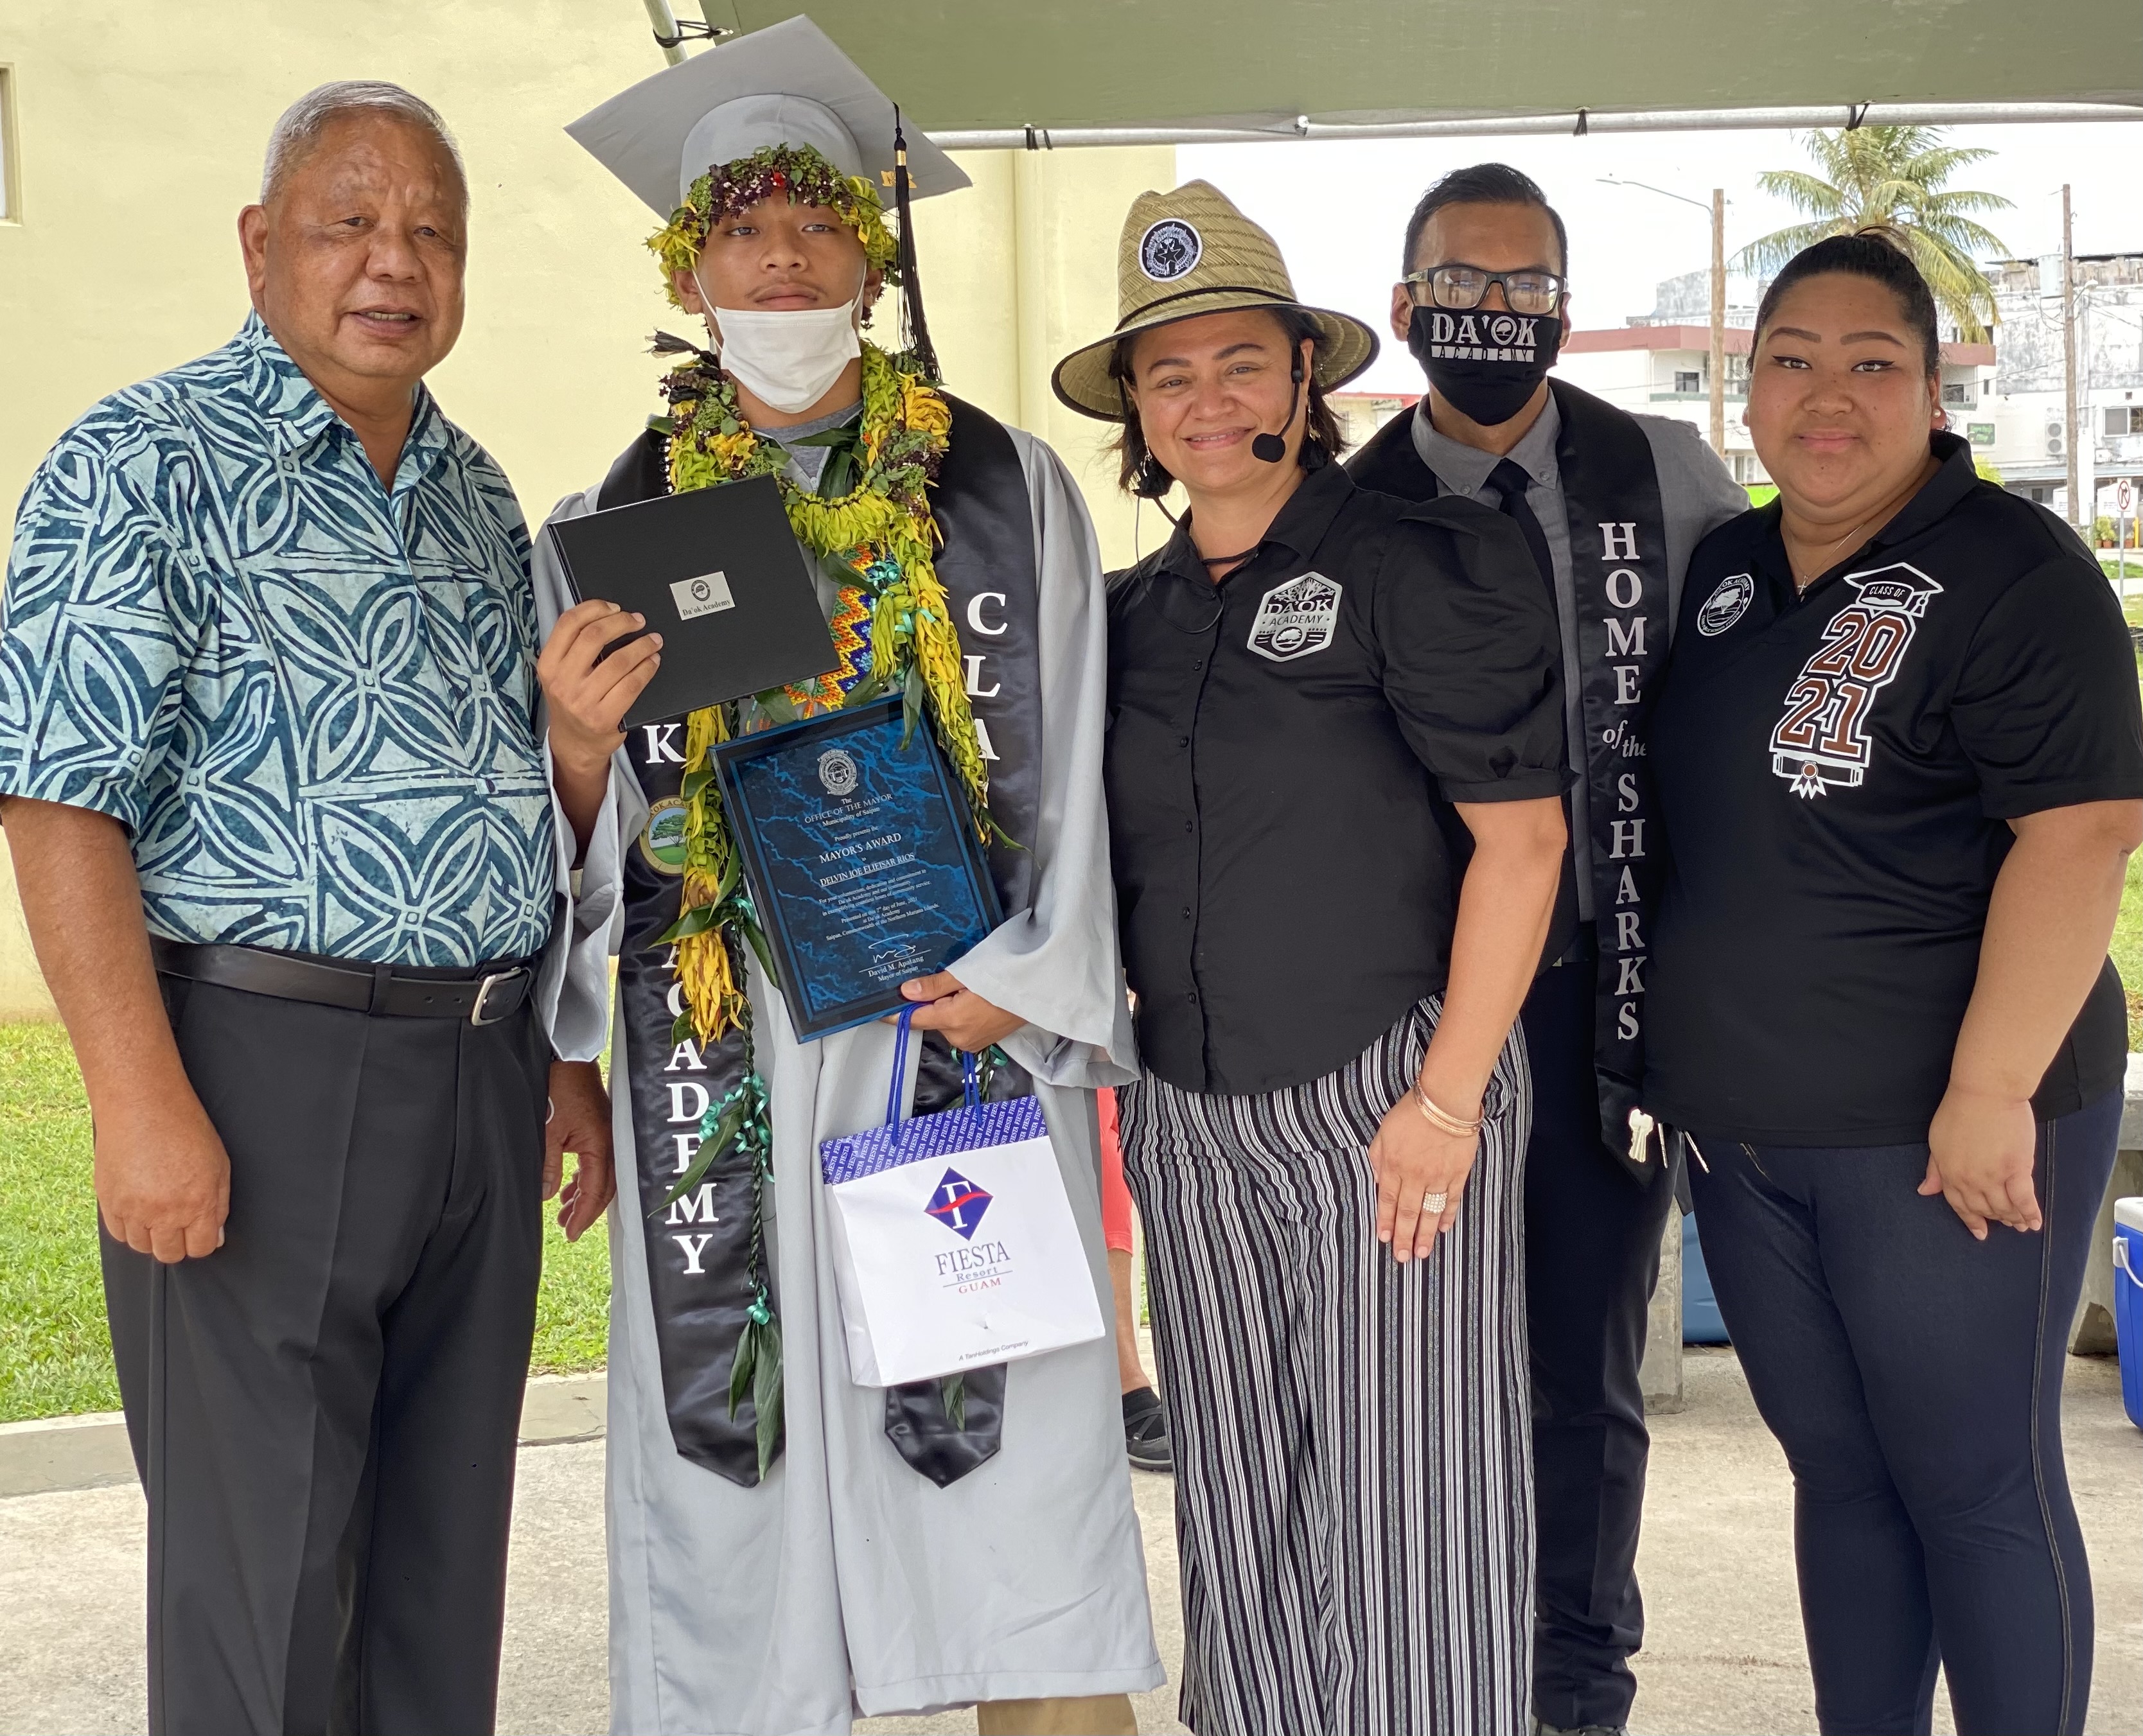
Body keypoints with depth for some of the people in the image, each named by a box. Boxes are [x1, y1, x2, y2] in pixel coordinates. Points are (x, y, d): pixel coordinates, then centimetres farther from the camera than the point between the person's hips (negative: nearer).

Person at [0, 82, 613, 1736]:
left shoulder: (478, 496, 15)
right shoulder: (144, 464, -5)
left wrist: (570, 1066, 17)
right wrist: (144, 1099, -20)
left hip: (485, 1075, 6)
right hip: (264, 1064, -6)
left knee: (445, 1557, 15)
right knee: (265, 1586, 2)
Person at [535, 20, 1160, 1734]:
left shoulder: (1007, 487, 7)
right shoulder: (619, 518, 10)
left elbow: (1074, 767, 6)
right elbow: (586, 836, 11)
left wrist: (1035, 984, -6)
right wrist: (578, 737, -10)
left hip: (962, 1026, -1)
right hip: (721, 1048, 1)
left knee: (1014, 1458, -2)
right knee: (736, 1450, 3)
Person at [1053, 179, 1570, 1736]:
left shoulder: (1420, 564, -5)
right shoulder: (1127, 615, 12)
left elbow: (1521, 834, -10)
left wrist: (1446, 1099, -14)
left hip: (1389, 1105, -5)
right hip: (1189, 1124, 5)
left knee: (1409, 1516, -1)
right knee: (1242, 1522, 12)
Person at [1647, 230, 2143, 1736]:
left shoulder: (2011, 573, -11)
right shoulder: (1724, 570, 12)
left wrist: (1993, 1090, -23)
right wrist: (1675, 1058, 17)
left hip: (1941, 1129, -7)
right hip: (1745, 1126, 7)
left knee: (1975, 1485, 4)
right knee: (1838, 1473, 16)